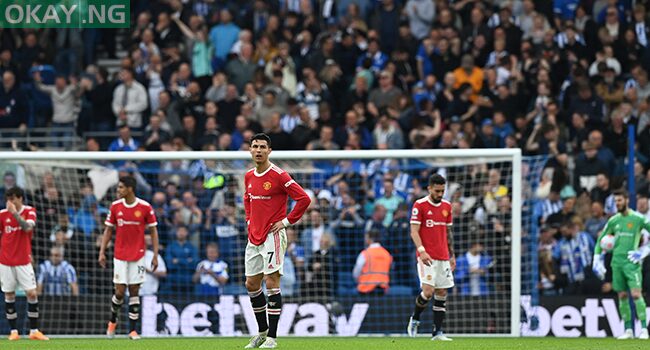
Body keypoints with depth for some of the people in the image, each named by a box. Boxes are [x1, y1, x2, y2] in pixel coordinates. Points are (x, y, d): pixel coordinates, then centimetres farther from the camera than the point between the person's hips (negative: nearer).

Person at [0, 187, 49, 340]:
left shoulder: (29, 211, -2)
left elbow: (27, 227, -20)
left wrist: (14, 213, -27)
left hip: (23, 261, -1)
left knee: (32, 293, -6)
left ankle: (34, 331, 2)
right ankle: (13, 331, 7)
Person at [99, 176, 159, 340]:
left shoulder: (145, 207, -6)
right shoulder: (115, 206, 0)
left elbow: (153, 231, 1)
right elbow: (108, 230, 7)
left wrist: (155, 255, -4)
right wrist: (102, 252, -1)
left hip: (138, 256, -1)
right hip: (120, 256, 1)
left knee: (134, 292, -1)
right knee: (119, 292, -3)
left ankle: (133, 330, 3)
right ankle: (113, 320, 24)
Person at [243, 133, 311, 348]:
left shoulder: (278, 175, -11)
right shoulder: (249, 177, 10)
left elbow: (304, 199, -13)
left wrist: (286, 221, -12)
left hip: (273, 236, -7)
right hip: (254, 237, 7)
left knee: (271, 283, -10)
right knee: (251, 284, 10)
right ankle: (262, 331, 25)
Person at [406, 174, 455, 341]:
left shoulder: (447, 206, 12)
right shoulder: (419, 205, -5)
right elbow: (414, 231, -9)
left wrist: (452, 255, 17)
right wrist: (422, 250, -22)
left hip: (443, 257, 6)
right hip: (427, 257, -6)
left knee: (442, 294, 2)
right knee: (428, 291, -15)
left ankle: (438, 332, 6)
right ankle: (414, 319, 10)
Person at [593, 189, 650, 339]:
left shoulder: (638, 218, -4)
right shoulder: (613, 220, 10)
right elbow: (600, 240, 19)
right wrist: (597, 261, 12)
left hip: (632, 263, -5)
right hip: (617, 262, 5)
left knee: (636, 294, -14)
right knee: (622, 296, 5)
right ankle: (628, 330, 12)